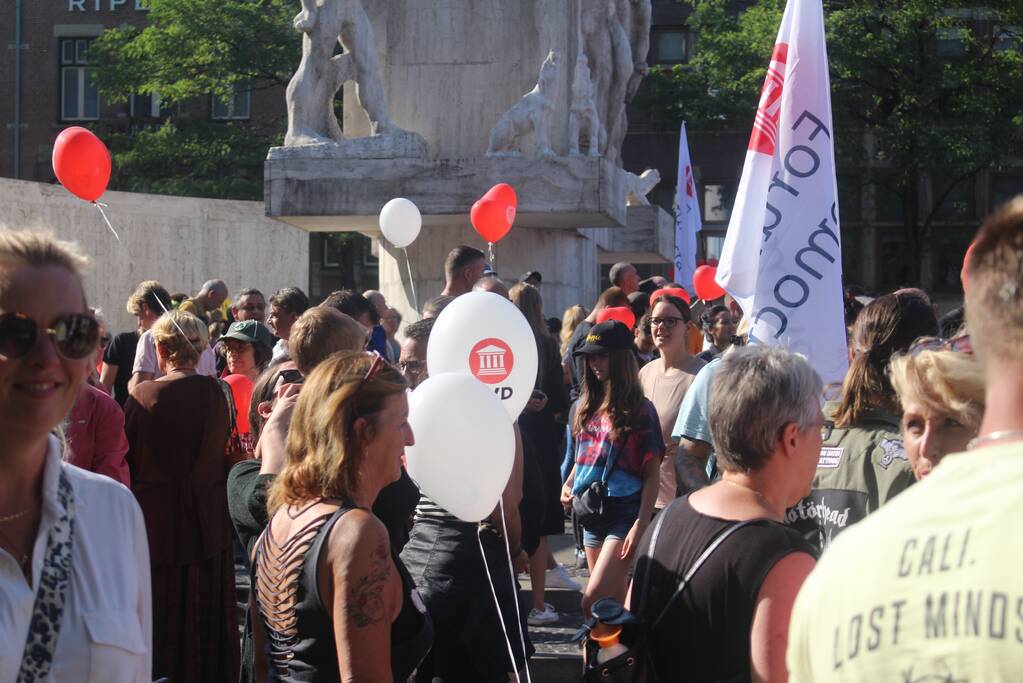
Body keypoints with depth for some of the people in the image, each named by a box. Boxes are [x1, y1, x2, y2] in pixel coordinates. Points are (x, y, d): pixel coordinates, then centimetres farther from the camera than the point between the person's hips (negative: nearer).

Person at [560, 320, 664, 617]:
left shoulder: (640, 411, -6)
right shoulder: (584, 407, 12)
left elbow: (652, 475, -8)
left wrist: (641, 524, -16)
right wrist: (568, 486, 4)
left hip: (625, 515, -6)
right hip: (591, 516, 6)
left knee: (594, 600, -18)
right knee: (615, 599, 11)